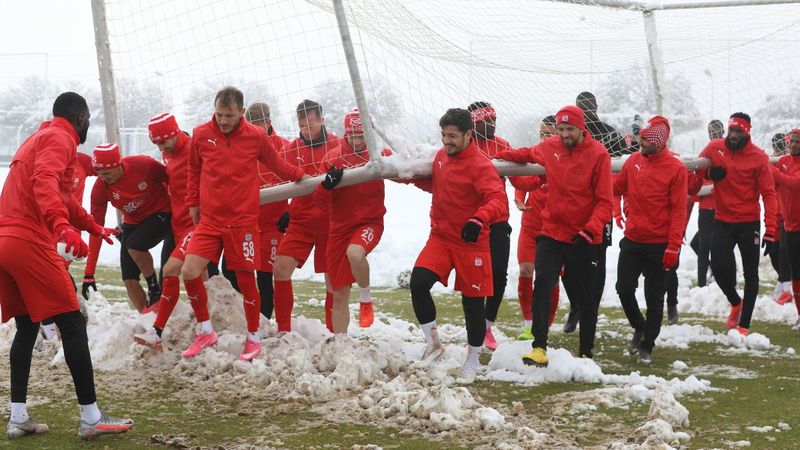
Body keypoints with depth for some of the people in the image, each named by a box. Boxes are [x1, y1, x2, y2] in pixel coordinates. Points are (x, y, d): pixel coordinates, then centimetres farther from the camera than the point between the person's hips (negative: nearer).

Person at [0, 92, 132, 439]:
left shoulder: (38, 138, 28)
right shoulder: (60, 138, -3)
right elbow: (45, 183, -24)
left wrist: (93, 227, 52)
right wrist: (63, 225, -39)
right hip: (30, 241, -10)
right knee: (73, 324, -6)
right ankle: (91, 418, -6)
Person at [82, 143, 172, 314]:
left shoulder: (143, 165, -28)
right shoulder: (100, 188, -17)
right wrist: (89, 273, -16)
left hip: (161, 215, -4)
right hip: (133, 223, 4)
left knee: (134, 245, -30)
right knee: (129, 280, -5)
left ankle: (155, 290, -8)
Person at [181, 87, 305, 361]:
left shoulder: (256, 137, -4)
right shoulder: (201, 135, 1)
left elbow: (277, 164, 13)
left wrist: (301, 177, 22)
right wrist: (192, 203, 17)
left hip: (243, 221, -2)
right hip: (209, 220, 2)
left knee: (246, 280, 2)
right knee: (189, 272, -10)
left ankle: (254, 338, 21)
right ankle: (206, 332, 9)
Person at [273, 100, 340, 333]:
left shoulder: (337, 146, -6)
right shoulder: (291, 149, 5)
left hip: (330, 221, -3)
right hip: (300, 219, 3)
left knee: (333, 278, 4)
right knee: (281, 267, -9)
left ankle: (333, 332, 18)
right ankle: (283, 331, 2)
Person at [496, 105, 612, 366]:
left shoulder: (598, 154, -10)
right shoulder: (549, 148, 2)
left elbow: (605, 201, -12)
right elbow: (527, 155, 26)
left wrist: (591, 229, -24)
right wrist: (499, 157, 18)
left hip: (584, 239, -3)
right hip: (551, 234, 3)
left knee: (584, 297, 9)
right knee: (542, 285, -15)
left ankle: (586, 352, 21)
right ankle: (539, 348, -19)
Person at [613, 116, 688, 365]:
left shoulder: (676, 168, -11)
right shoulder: (633, 160, 2)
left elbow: (679, 211, -11)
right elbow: (617, 187, 15)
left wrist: (673, 247, -15)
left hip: (659, 246, -4)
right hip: (632, 241, 4)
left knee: (654, 297, 5)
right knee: (624, 288, 1)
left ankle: (647, 346, 18)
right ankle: (639, 328, 28)